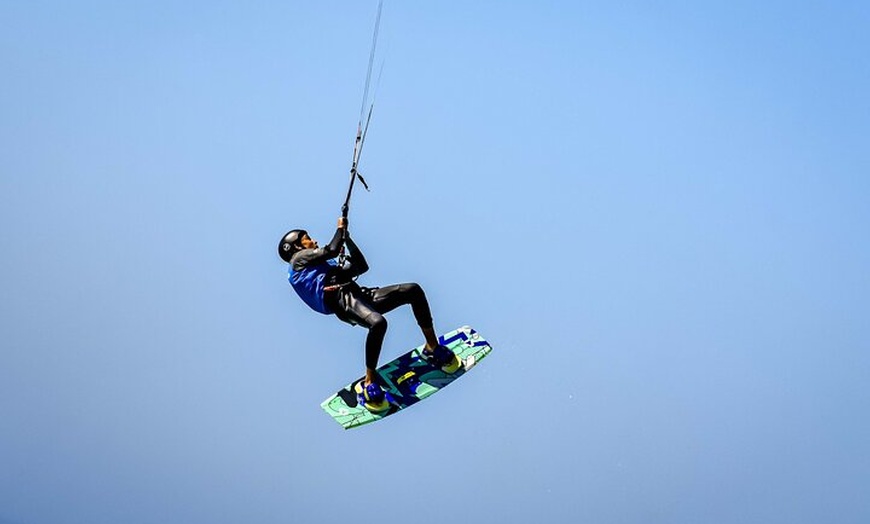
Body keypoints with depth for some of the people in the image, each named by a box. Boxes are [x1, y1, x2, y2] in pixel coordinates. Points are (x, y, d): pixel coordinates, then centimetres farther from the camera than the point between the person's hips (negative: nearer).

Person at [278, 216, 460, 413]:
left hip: (361, 295, 9)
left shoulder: (327, 264, 37)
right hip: (341, 299, -9)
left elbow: (361, 266, 32)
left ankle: (433, 348, 4)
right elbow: (331, 250, -2)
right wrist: (340, 228, 15)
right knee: (378, 323, -38)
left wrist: (346, 236, 30)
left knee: (413, 290, -5)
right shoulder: (298, 258, 13)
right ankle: (369, 384, -27)